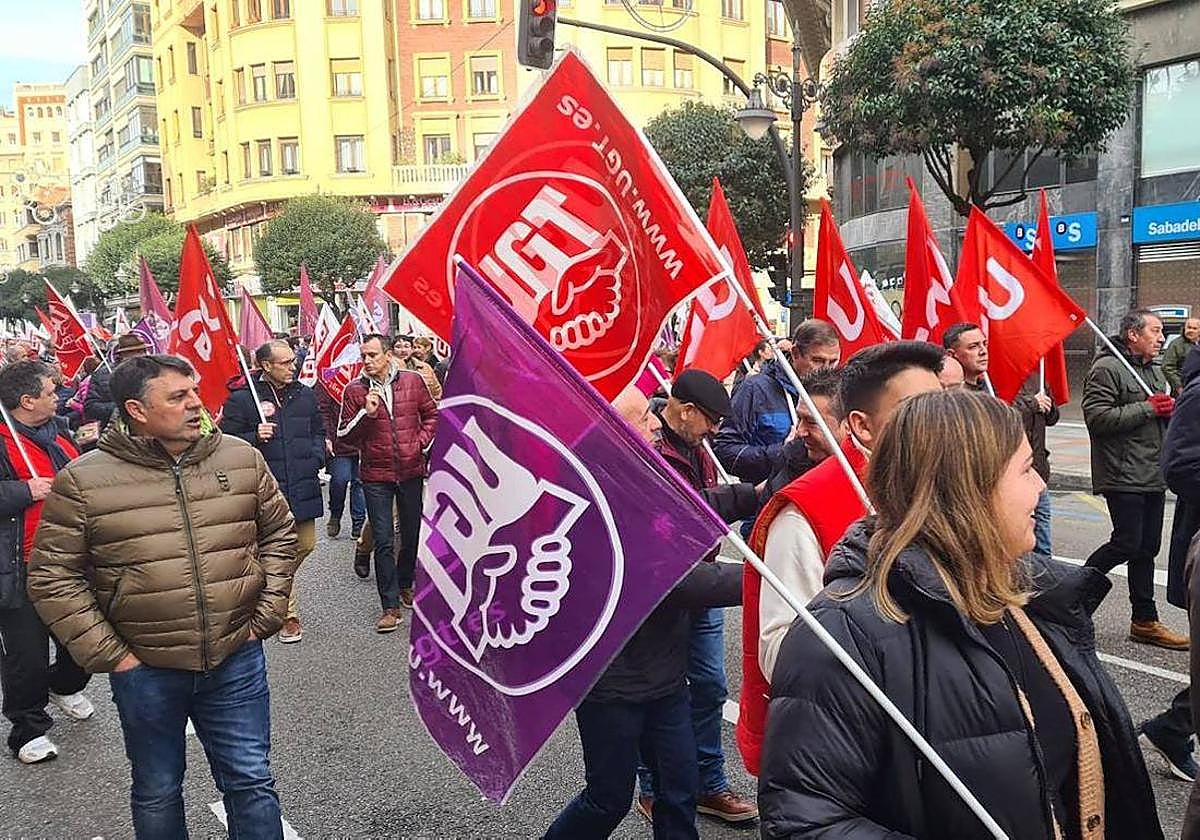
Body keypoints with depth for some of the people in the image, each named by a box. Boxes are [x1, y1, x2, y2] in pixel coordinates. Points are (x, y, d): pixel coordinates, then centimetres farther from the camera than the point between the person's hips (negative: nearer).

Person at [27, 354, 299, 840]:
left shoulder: (242, 458, -1)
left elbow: (279, 535, 9)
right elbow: (53, 578, -4)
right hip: (144, 669, -1)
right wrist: (108, 655, -8)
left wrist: (265, 615, 3)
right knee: (157, 794, 18)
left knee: (251, 781, 11)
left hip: (237, 658, 1)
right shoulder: (83, 481, -8)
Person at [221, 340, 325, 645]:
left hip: (302, 485, 5)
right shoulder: (241, 398, -5)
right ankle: (289, 615, 13)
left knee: (306, 544, 11)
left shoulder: (305, 395, 10)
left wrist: (316, 459, 6)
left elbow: (318, 432, 22)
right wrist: (255, 437, -19)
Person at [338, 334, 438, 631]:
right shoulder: (355, 390, -4)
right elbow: (344, 435, -3)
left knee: (412, 534, 16)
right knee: (384, 542, -2)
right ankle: (391, 606, 5)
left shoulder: (412, 380, -1)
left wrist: (421, 442, -3)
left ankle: (405, 585, 40)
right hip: (376, 476, -2)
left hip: (411, 470, 2)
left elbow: (432, 414, 9)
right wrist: (366, 413, -18)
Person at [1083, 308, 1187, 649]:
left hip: (1154, 476, 9)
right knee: (1127, 543, -10)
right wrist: (1147, 408, -18)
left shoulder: (1155, 371, 20)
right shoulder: (1107, 369, -11)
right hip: (1123, 476, -9)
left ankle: (1145, 621, 19)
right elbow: (1097, 417, -20)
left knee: (1147, 547, 11)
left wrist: (1170, 409, 7)